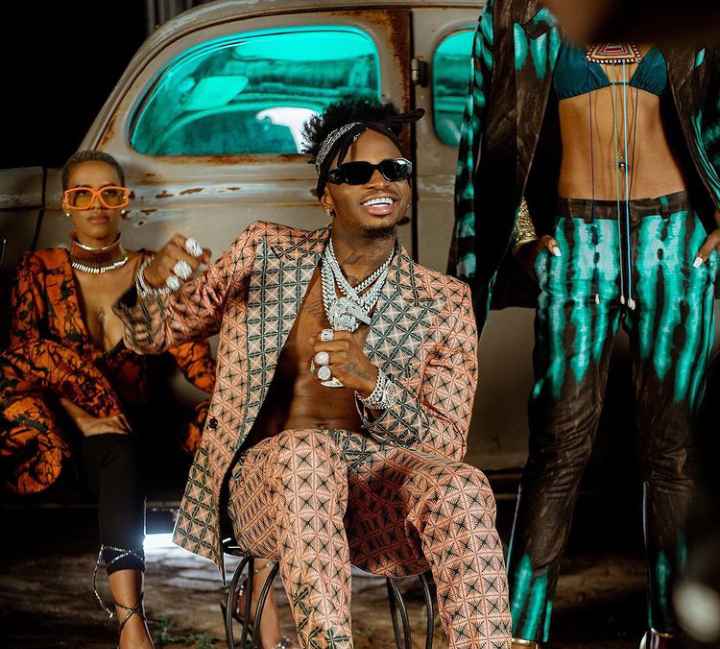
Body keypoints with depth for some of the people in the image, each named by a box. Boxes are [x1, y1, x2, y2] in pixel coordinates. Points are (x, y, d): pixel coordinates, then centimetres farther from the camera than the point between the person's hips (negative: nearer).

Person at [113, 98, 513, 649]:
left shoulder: (443, 301, 7)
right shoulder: (265, 252, 9)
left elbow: (447, 442, 4)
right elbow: (157, 332, 17)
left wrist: (373, 383, -16)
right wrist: (149, 283, -9)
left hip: (380, 483, 1)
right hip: (267, 475, 0)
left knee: (462, 486, -34)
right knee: (308, 452, -38)